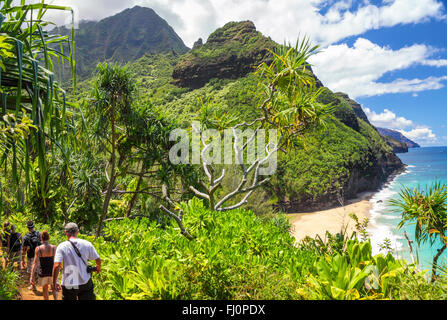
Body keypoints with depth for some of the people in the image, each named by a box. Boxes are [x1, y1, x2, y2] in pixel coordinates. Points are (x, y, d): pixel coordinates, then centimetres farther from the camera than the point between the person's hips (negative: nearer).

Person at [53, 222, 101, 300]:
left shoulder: (61, 246, -10)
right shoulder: (87, 244, -5)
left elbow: (56, 266, -17)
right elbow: (98, 260, -1)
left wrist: (54, 282, -4)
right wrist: (98, 268, 21)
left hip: (68, 285, -1)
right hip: (85, 283, 1)